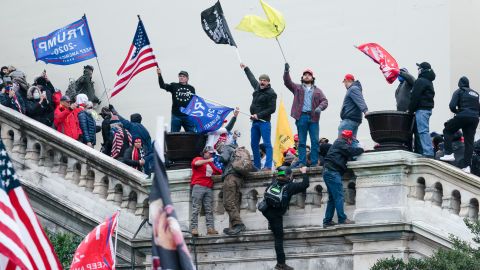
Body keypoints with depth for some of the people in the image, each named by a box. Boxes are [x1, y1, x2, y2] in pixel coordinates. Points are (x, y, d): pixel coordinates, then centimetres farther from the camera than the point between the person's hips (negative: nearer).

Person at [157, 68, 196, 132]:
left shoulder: (191, 88, 9)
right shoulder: (174, 86, 5)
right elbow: (163, 85, -9)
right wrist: (159, 75, -26)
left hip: (188, 116, 1)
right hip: (176, 116, -1)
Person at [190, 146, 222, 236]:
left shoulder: (211, 164, 29)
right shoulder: (198, 159, 12)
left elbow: (219, 172, 28)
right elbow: (196, 163, -11)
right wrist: (208, 160, -12)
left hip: (208, 188, 6)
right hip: (198, 186, -6)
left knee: (209, 210, -3)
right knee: (196, 209, -11)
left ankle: (210, 228, -10)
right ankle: (194, 228, -16)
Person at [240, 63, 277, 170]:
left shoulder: (271, 93, -10)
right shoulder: (257, 88, 12)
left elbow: (272, 109, -14)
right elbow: (252, 78, 33)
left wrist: (258, 115, -16)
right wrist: (246, 68, 46)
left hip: (264, 122, -8)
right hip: (255, 121, 9)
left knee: (267, 144, -12)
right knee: (254, 144, 10)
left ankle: (268, 166, -19)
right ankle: (256, 165, 16)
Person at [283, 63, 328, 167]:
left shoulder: (317, 90, 16)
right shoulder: (297, 88, 15)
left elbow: (325, 101, 7)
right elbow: (287, 82, 2)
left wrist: (320, 108, -15)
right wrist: (286, 71, -14)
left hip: (313, 117, 0)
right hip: (301, 117, 0)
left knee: (315, 141, -3)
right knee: (301, 142, 0)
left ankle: (315, 162, -1)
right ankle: (302, 162, 0)